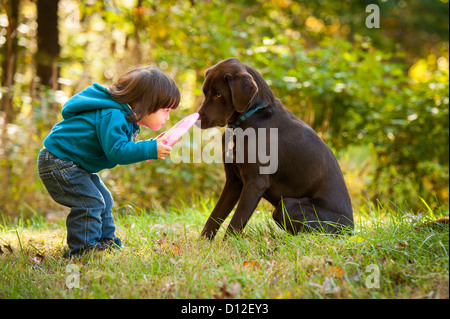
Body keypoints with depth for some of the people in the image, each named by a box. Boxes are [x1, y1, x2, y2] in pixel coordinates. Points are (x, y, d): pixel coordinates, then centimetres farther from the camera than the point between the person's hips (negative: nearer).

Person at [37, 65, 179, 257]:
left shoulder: (125, 117, 7)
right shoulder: (113, 117, -28)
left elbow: (118, 147, 15)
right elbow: (117, 151, -35)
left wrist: (151, 146, 5)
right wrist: (150, 150, -33)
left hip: (74, 165, 11)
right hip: (58, 162, -11)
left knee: (103, 200, 16)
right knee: (89, 203, -17)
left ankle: (106, 242, 27)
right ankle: (83, 249, -10)